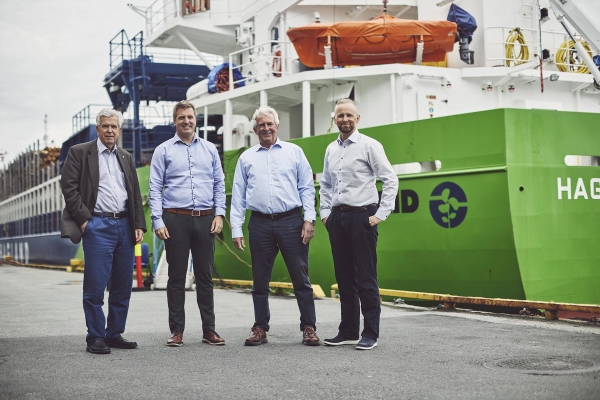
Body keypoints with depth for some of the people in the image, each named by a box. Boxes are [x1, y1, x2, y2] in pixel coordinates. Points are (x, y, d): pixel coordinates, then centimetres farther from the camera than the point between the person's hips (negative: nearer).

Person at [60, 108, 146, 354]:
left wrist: (139, 225, 7)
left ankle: (114, 334, 17)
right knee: (95, 286, -5)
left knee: (123, 286, 7)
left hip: (124, 226, 5)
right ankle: (95, 338, 3)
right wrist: (83, 220, -10)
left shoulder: (126, 157, 18)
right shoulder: (79, 153, 3)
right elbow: (69, 187, -4)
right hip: (97, 226, -5)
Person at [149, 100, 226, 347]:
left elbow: (219, 185, 13)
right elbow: (155, 188, 1)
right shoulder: (163, 151, 4)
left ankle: (209, 329, 12)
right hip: (176, 218, -2)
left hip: (205, 219, 2)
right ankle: (177, 331, 9)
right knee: (177, 276, 2)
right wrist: (157, 221, -8)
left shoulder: (210, 150, 12)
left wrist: (219, 214, 1)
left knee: (205, 276, 6)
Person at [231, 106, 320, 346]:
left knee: (301, 278, 0)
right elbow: (238, 196, 11)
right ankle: (260, 328, 17)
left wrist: (309, 219, -5)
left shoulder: (294, 152, 8)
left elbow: (307, 188, 6)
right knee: (260, 280, 7)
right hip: (260, 224, 2)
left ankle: (309, 328, 7)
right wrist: (236, 229, 4)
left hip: (291, 221, -2)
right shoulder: (246, 158, 12)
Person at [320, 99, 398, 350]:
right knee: (344, 277, 10)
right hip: (337, 217, 6)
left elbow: (390, 179, -7)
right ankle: (348, 331, 18)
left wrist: (381, 214, -11)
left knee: (365, 277, -4)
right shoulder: (331, 150, 14)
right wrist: (325, 212, 12)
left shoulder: (369, 145, -3)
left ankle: (370, 333, 3)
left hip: (361, 216, -6)